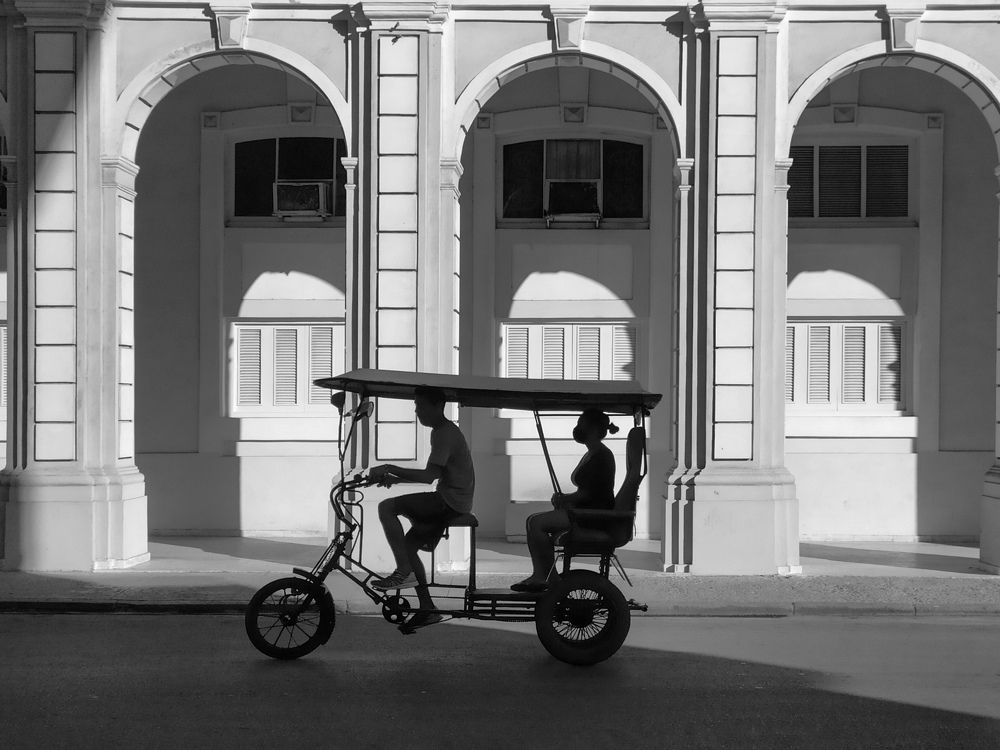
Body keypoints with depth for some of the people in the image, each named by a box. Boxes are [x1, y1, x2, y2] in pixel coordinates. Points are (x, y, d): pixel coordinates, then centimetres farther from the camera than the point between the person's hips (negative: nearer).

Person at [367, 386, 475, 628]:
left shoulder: (445, 434, -14)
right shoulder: (443, 431, 19)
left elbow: (430, 475, -25)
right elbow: (431, 475, 21)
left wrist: (390, 469, -23)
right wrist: (393, 479, 10)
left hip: (451, 502, -10)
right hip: (448, 501, 10)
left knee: (386, 507, -17)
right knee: (408, 545, 10)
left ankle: (404, 572, -14)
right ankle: (427, 608, 13)